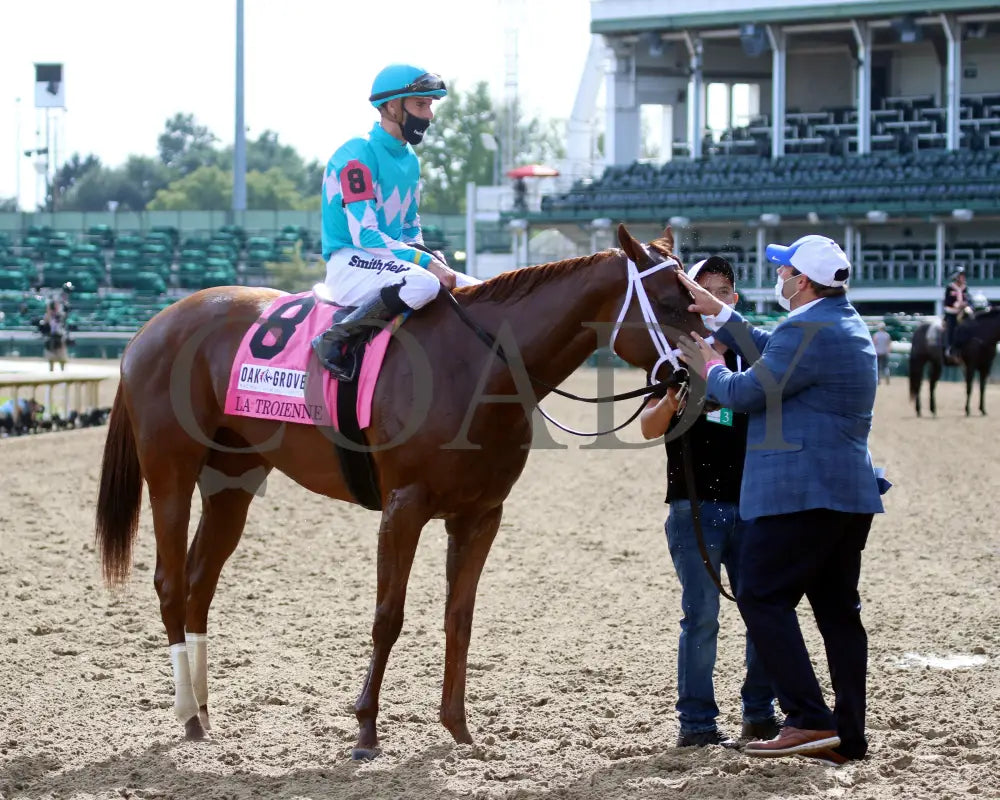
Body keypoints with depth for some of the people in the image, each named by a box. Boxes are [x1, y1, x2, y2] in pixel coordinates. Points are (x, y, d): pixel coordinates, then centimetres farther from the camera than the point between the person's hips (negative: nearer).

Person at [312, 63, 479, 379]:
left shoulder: (410, 161, 14)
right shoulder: (358, 155, -14)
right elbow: (364, 235, -21)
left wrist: (430, 258, 1)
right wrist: (427, 262, -23)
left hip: (391, 258, 9)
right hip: (350, 262, -9)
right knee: (422, 283, -36)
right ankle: (335, 339, -22)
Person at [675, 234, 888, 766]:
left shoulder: (808, 331, -16)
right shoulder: (845, 325, 17)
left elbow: (746, 392, -12)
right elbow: (769, 352, 25)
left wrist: (710, 371, 8)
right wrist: (718, 313, 25)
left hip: (800, 493, -10)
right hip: (851, 491, 10)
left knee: (762, 598, -5)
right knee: (837, 608, 10)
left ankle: (809, 719, -11)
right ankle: (847, 736, 12)